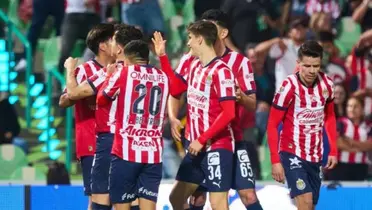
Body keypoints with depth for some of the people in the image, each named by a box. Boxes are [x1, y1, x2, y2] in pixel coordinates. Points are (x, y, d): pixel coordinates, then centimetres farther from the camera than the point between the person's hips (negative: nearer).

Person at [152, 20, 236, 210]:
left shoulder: (221, 71, -16)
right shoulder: (195, 67, 10)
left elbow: (228, 114, -20)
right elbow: (175, 88, 24)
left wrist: (202, 140, -19)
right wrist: (162, 57, 18)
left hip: (216, 147, -9)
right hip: (197, 147, 9)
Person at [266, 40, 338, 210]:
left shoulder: (327, 84, -2)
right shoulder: (289, 87, -18)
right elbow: (272, 125, -12)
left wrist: (333, 150, 9)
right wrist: (275, 161, -16)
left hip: (316, 156, 6)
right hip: (292, 153, -6)